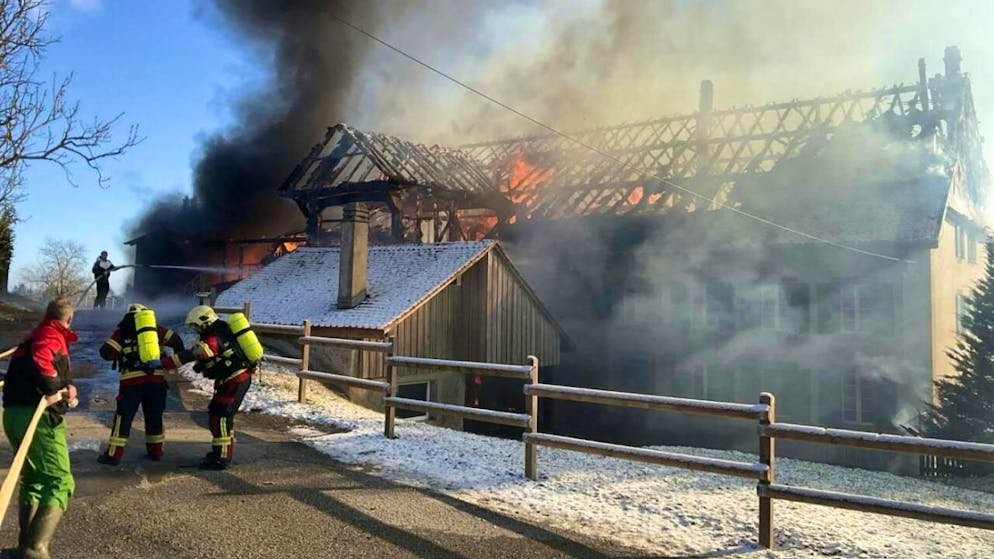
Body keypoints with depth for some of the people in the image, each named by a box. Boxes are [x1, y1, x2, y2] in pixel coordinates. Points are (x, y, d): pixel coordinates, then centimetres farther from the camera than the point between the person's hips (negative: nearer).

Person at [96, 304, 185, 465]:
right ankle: (155, 451, 22)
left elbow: (106, 352, -1)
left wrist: (118, 355, 19)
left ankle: (113, 455, 9)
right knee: (154, 416, 15)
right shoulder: (154, 329, 11)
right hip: (156, 380, 2)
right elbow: (175, 340, 6)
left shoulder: (122, 332, 6)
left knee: (123, 417, 7)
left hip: (132, 381, -2)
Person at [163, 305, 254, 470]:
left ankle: (221, 459, -3)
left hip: (235, 381, -10)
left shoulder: (214, 338, -19)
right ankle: (223, 451, 31)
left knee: (220, 416, -7)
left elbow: (190, 355, -24)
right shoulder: (221, 330, 12)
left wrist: (163, 362, -19)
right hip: (238, 378, 10)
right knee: (223, 415, 19)